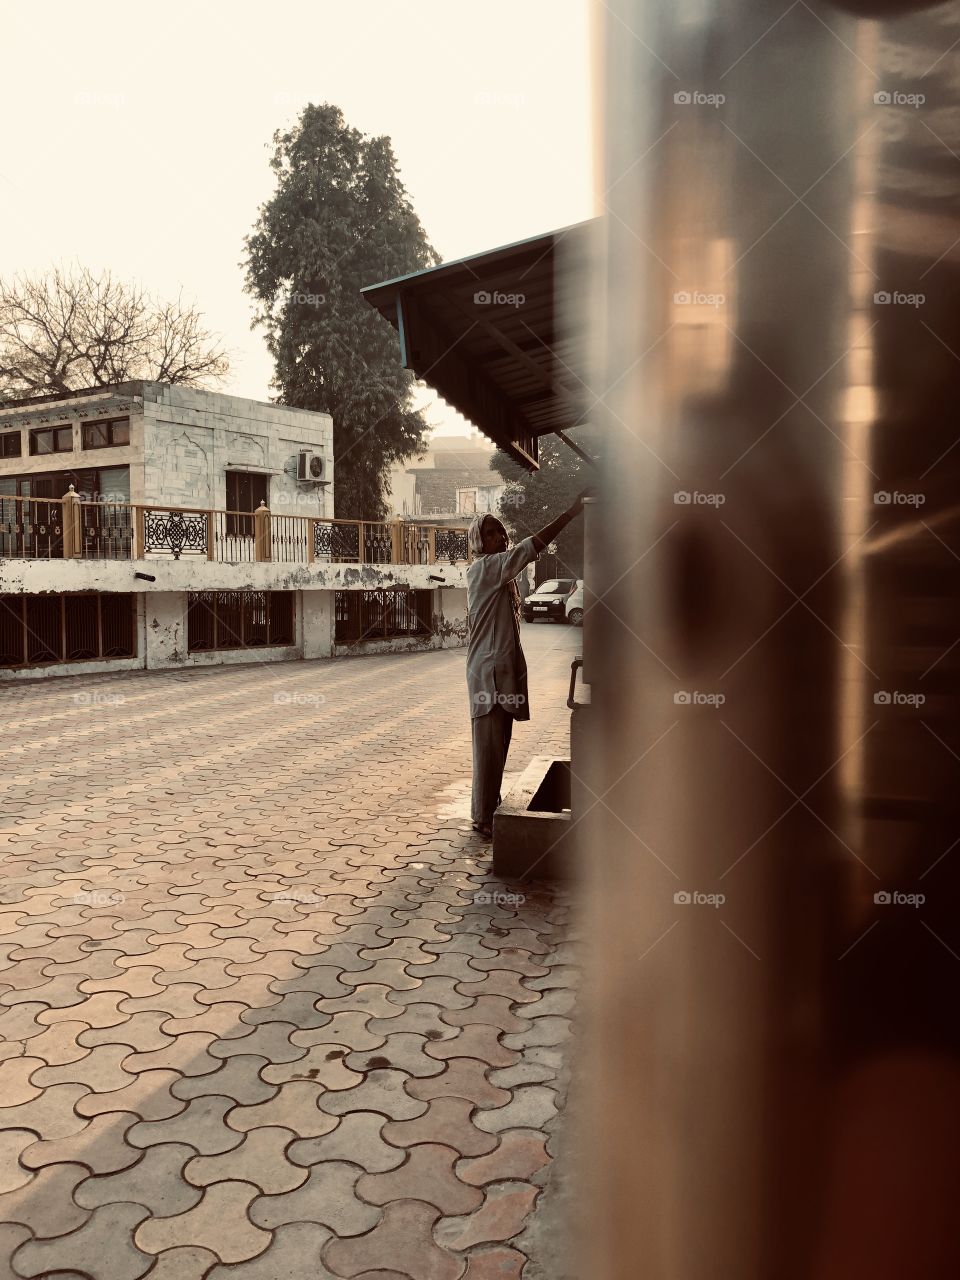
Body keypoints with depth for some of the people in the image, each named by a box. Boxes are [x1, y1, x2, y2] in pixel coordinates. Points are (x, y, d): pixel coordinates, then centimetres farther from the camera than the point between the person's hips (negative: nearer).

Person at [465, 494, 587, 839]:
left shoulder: (502, 571, 16)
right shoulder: (484, 568, -13)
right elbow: (530, 548, -25)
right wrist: (571, 513, -27)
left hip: (505, 668, 10)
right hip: (489, 671, -9)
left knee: (499, 743, 15)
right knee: (489, 744, -6)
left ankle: (491, 804, 25)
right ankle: (483, 817, 1)